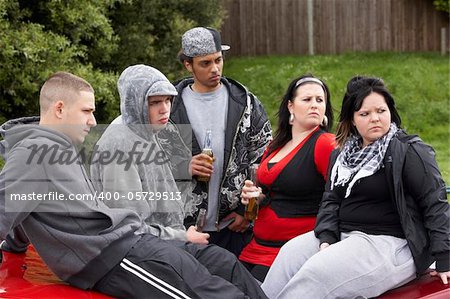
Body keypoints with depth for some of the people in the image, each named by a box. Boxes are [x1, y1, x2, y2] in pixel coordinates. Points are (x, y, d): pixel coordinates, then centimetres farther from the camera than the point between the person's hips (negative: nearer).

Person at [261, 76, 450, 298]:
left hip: (393, 244, -7)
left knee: (318, 272, -24)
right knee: (290, 253, -13)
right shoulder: (342, 155, 15)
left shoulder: (409, 151, -6)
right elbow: (331, 200, 11)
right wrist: (327, 239, -8)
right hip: (344, 235, 7)